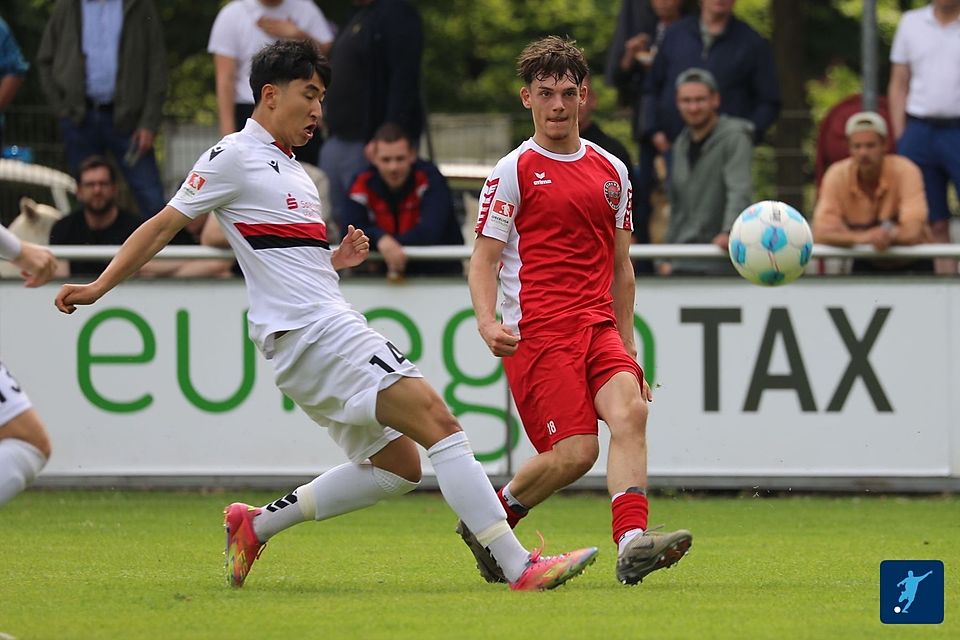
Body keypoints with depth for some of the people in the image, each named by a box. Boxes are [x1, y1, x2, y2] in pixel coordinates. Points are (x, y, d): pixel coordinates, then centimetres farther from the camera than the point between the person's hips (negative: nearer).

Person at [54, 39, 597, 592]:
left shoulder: (291, 169, 24)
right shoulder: (235, 157, -2)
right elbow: (164, 227, -1)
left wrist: (336, 259, 13)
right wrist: (99, 288, -5)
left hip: (328, 328, 10)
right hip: (312, 332, -10)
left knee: (397, 465, 10)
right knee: (439, 423, -18)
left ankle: (256, 524, 14)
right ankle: (520, 567, -25)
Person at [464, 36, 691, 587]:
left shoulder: (611, 170, 17)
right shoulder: (514, 171, 2)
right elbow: (484, 259, -1)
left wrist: (627, 344, 21)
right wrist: (488, 323, -18)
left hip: (598, 327, 5)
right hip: (537, 331, -5)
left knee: (630, 409, -23)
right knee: (575, 451, -14)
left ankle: (633, 544, -35)